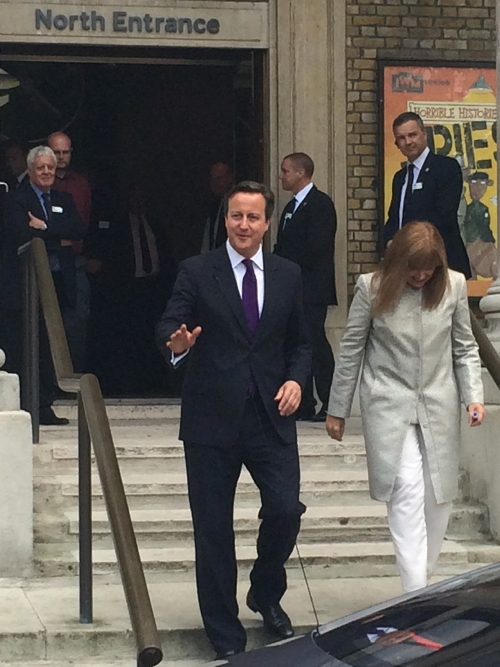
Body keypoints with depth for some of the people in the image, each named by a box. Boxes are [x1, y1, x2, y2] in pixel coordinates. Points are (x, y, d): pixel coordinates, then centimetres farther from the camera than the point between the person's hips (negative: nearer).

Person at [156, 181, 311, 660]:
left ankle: (266, 594, 21)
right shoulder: (196, 273, -1)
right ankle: (226, 638, 16)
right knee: (213, 529, 3)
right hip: (212, 419, -2)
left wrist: (295, 379, -3)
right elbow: (168, 327, -11)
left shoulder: (288, 276, 10)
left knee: (286, 509, -10)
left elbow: (299, 342, 16)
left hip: (271, 418, 2)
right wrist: (176, 342, -34)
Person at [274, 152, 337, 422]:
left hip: (312, 289, -9)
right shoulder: (291, 207, 22)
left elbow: (316, 247, -16)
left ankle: (331, 404, -8)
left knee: (315, 342, -12)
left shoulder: (320, 203, -7)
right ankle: (304, 405, 9)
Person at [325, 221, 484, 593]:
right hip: (389, 407, -3)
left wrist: (474, 396, -6)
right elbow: (351, 352, 1)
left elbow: (465, 348, 7)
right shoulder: (372, 289, -7)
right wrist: (337, 410, 4)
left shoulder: (454, 286, -1)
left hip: (440, 408, 3)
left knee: (439, 498, 7)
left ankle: (423, 577, 25)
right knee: (408, 491, -15)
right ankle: (417, 596, -18)